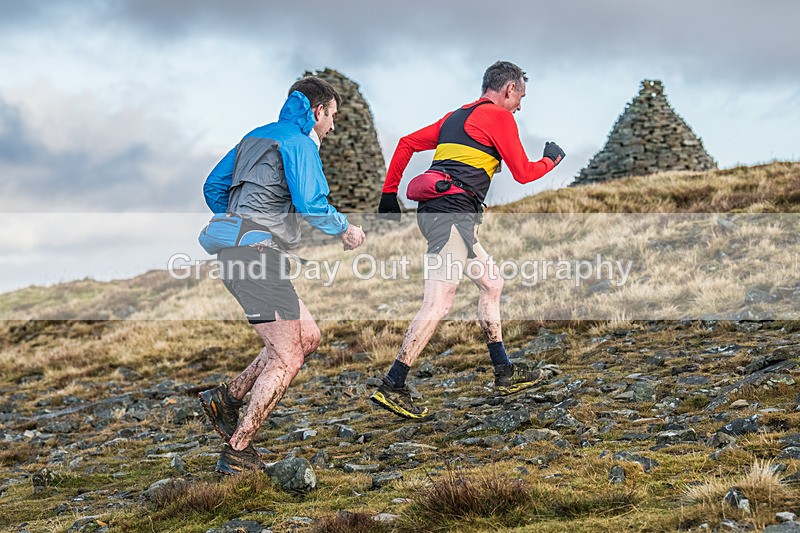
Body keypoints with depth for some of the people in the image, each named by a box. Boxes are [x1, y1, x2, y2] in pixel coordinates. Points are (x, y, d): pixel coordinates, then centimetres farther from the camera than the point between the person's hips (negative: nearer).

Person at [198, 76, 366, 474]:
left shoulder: (257, 137, 22)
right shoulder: (299, 143, -6)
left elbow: (214, 186, 24)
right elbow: (310, 204, -17)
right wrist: (345, 228, 0)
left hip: (236, 250, 10)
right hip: (258, 256, -10)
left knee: (308, 338, 15)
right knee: (287, 359, -6)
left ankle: (226, 398, 14)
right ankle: (236, 453, -5)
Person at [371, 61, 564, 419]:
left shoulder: (456, 116, 24)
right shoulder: (498, 116, -1)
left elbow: (407, 143, 25)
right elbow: (523, 173, 1)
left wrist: (389, 193, 24)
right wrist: (551, 160, 21)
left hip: (433, 212, 10)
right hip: (452, 212, -10)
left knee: (492, 283, 19)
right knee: (438, 304, -14)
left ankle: (505, 375, 23)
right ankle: (391, 387, -18)